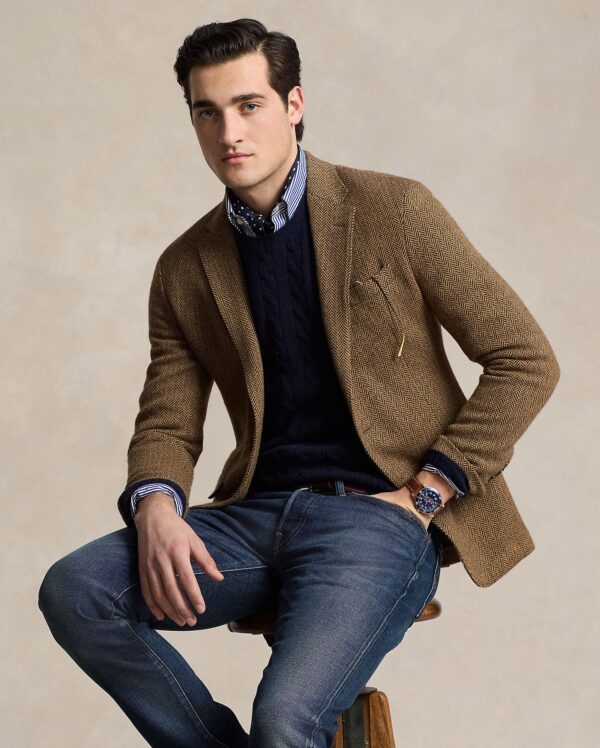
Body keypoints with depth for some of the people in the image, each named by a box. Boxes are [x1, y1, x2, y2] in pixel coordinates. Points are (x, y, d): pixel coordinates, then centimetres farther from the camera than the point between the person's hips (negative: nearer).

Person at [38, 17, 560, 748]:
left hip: (377, 513, -4)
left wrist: (424, 495, -8)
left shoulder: (394, 211, -1)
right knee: (72, 592, -19)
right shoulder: (185, 269, 11)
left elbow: (526, 361, -1)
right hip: (259, 515, 5)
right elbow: (167, 422, 12)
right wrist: (154, 506, -12)